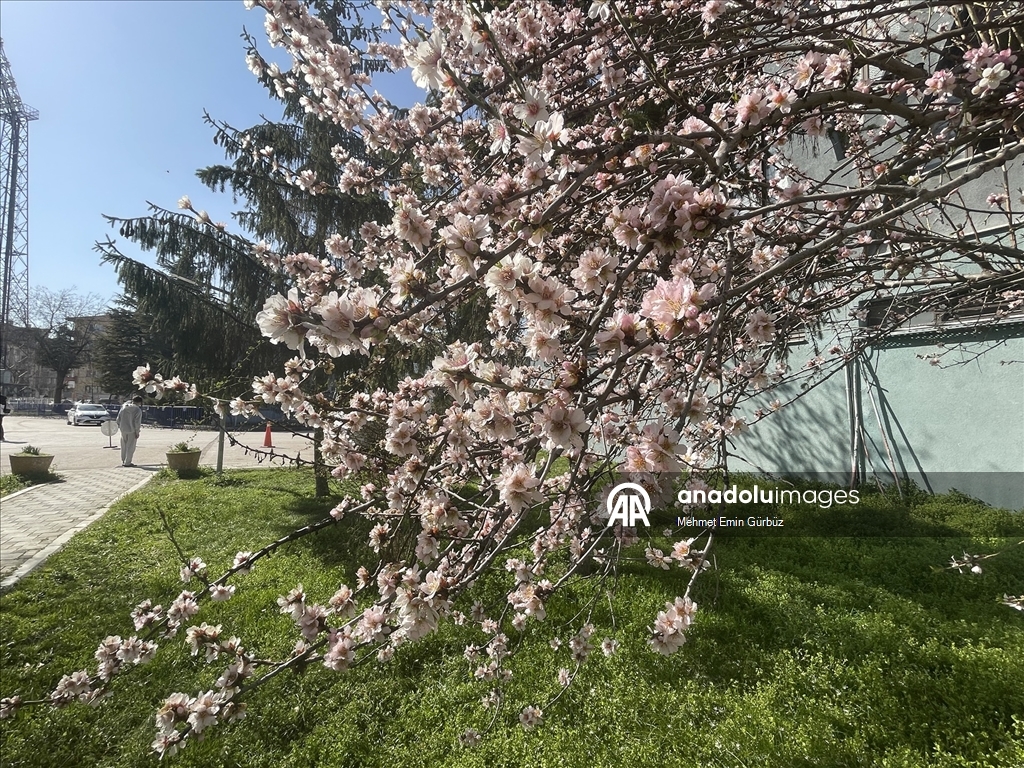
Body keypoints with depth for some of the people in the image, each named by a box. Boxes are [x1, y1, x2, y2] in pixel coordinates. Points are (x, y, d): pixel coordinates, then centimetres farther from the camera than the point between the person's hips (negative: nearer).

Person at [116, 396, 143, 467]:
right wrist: (137, 432, -7)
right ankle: (127, 462, 2)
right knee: (130, 447, 2)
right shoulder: (138, 410, -12)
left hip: (123, 430, 6)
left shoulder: (123, 407, 6)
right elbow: (137, 422, -14)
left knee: (124, 447, 16)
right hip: (132, 431, -6)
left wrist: (119, 427, 19)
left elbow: (118, 418, 10)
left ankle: (123, 461, 24)